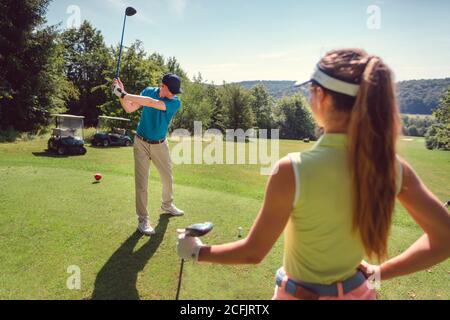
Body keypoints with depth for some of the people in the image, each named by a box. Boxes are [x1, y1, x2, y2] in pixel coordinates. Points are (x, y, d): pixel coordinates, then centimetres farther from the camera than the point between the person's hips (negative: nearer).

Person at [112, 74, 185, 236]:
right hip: (141, 143, 0)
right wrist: (122, 94, -23)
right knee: (142, 182, -4)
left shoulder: (175, 103, -15)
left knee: (167, 177, 13)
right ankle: (143, 220, 5)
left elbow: (152, 103, -30)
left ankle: (167, 206, 39)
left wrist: (124, 94, -32)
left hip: (160, 145, 1)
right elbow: (129, 109, -6)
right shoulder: (148, 91, -6)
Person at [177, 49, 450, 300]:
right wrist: (378, 273, 2)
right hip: (357, 292, 4)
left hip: (299, 294, -3)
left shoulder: (293, 170, -30)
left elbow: (253, 252, -19)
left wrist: (197, 252, -3)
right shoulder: (393, 167, -15)